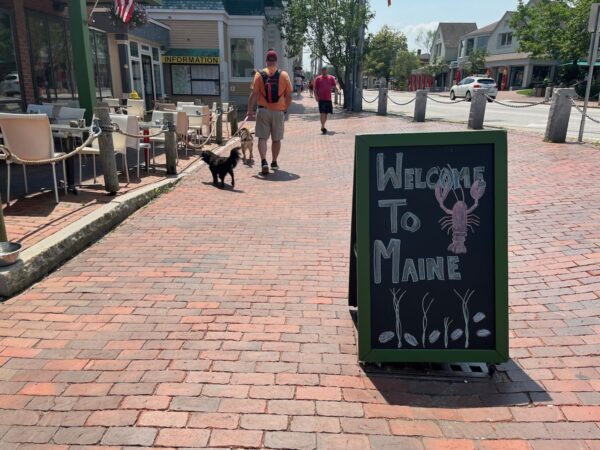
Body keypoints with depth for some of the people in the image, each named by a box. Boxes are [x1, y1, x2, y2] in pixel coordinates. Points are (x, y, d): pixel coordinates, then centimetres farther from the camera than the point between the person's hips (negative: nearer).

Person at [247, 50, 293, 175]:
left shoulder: (259, 74, -3)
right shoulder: (284, 75, 0)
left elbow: (254, 94, -8)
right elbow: (289, 95, 1)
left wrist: (250, 110, -2)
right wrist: (285, 109, 15)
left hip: (263, 110, -1)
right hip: (279, 111, 1)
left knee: (262, 138, 2)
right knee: (276, 139, 13)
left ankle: (264, 161, -15)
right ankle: (274, 163, 22)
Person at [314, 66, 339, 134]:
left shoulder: (331, 78, 7)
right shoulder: (318, 78, 2)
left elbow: (335, 86, 10)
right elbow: (315, 88, 2)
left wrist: (335, 88, -13)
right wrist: (316, 96, -10)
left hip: (328, 98, 3)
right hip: (321, 98, -3)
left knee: (326, 113, 11)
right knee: (322, 113, -12)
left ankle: (323, 126, 25)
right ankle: (323, 127, -14)